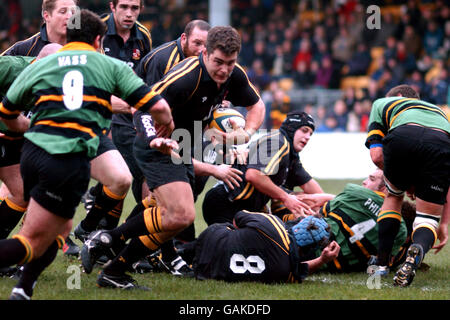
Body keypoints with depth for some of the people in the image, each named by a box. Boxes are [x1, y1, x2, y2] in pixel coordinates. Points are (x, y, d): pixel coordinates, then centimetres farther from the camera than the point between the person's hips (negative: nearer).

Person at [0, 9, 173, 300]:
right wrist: (166, 127, 26)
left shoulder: (38, 66, 16)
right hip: (71, 164, -5)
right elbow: (156, 106, 3)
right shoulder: (112, 66, 9)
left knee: (61, 228, 26)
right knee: (33, 243, -2)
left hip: (32, 154, 5)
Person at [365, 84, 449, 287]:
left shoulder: (383, 103, 38)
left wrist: (404, 182, 34)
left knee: (393, 196, 30)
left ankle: (382, 263, 25)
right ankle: (417, 250, -21)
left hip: (402, 137, -1)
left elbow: (376, 156, 20)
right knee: (427, 217, 13)